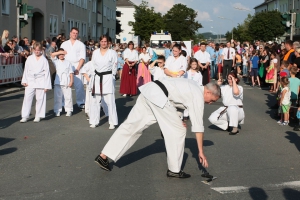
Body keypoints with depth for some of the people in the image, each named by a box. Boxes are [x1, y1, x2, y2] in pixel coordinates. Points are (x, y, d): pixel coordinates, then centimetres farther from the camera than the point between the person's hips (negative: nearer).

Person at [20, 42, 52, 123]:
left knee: (40, 98, 1)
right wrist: (24, 81, 3)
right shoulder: (29, 58, 5)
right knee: (27, 98, -2)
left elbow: (47, 73, 0)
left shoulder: (44, 60, 0)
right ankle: (25, 116, 2)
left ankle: (38, 116, 12)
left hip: (40, 82, -2)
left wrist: (47, 85, -3)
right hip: (30, 81, 2)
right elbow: (26, 70, 10)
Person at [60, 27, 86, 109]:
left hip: (77, 66, -1)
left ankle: (81, 103, 2)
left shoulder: (81, 44, 8)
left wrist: (78, 69, -9)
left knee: (79, 85, -8)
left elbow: (82, 58, 1)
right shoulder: (64, 44, 14)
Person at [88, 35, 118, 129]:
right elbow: (93, 66, 11)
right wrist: (93, 78, 6)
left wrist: (111, 77, 3)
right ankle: (94, 121, 19)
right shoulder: (95, 52, 7)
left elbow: (114, 67, 1)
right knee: (94, 101, 8)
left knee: (110, 101, -5)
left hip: (108, 78, -4)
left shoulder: (112, 53, -4)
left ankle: (112, 123, 4)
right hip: (97, 78, 4)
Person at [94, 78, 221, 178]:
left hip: (149, 90, 9)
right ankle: (174, 170, 8)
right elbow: (198, 126, -3)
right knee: (178, 131, 1)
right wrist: (201, 152, 1)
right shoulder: (198, 96, -2)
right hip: (158, 97, -9)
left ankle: (103, 156, 12)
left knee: (131, 125, 10)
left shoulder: (194, 87, 24)